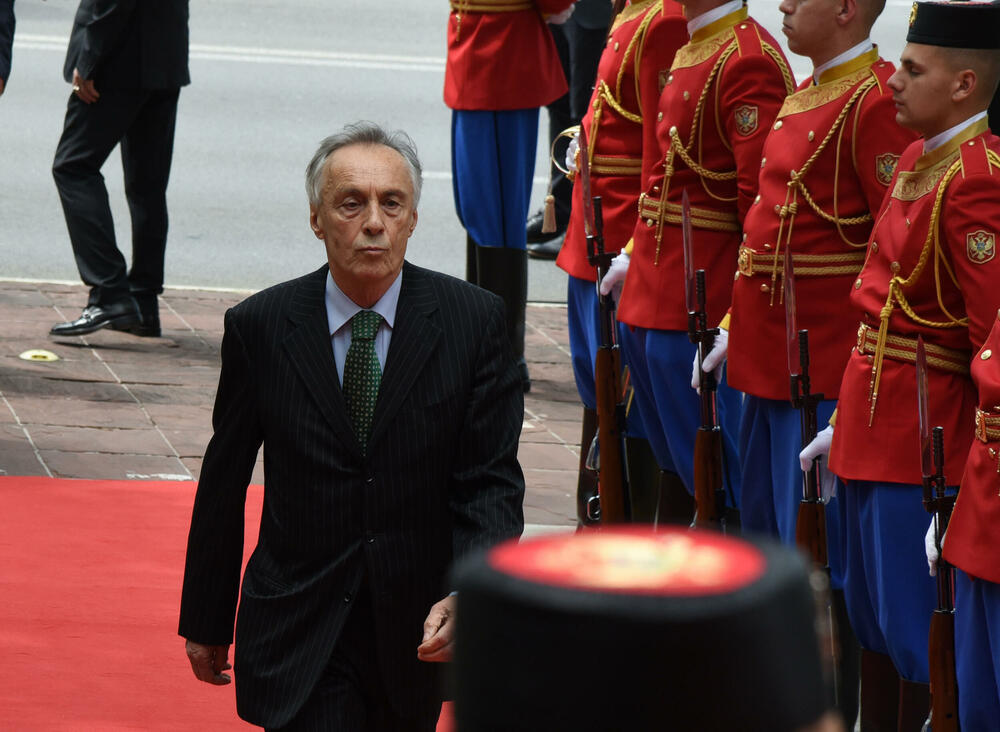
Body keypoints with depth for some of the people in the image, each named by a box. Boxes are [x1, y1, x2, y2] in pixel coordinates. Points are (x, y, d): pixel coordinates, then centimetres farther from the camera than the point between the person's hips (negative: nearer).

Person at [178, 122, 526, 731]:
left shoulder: (474, 320, -4)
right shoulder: (260, 327, -4)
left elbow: (491, 482, -6)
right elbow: (223, 486, 4)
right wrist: (206, 622, 9)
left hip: (418, 630, 2)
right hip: (299, 632, -1)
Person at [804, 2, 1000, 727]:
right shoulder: (920, 159, 9)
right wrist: (850, 422, 20)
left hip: (926, 442, -10)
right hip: (876, 427, 10)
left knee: (918, 638, -2)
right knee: (871, 619, 19)